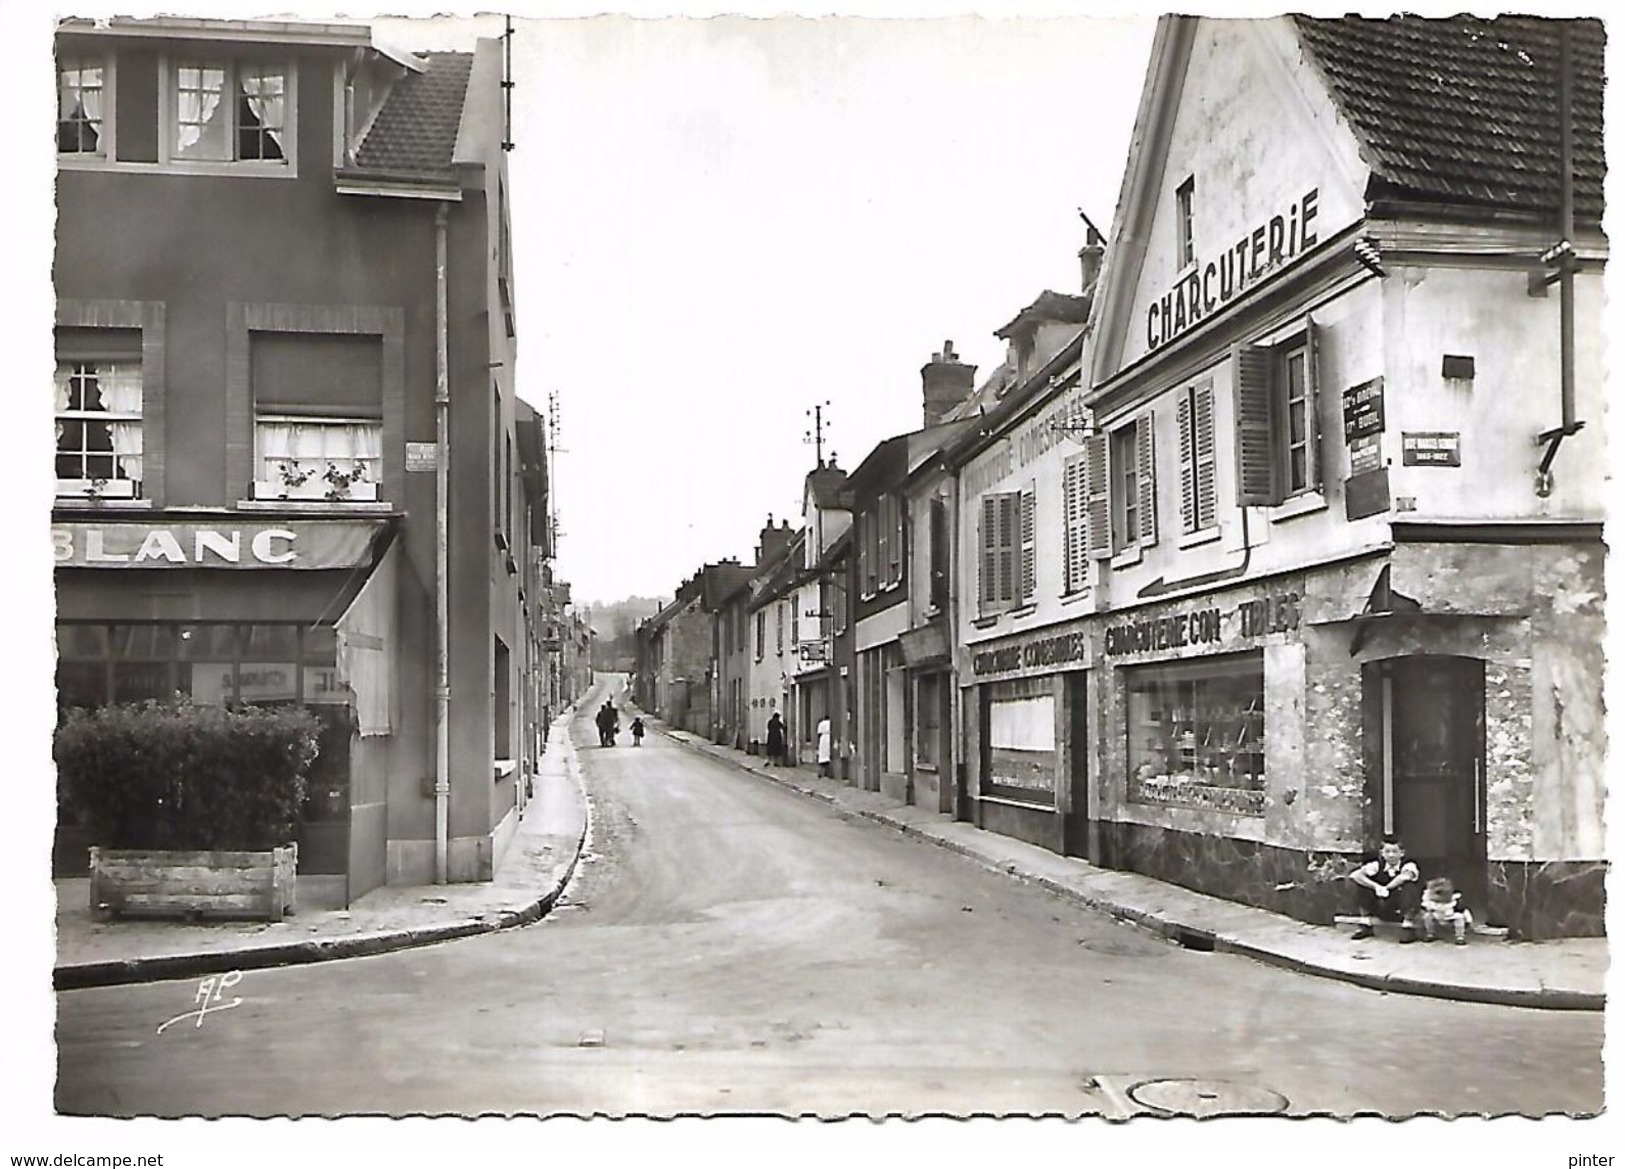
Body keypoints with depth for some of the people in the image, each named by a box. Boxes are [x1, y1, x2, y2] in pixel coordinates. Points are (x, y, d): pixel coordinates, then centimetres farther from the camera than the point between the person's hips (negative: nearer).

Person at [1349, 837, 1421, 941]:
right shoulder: (1377, 865, -4)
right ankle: (1366, 925, -3)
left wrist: (1386, 888, -28)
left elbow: (1406, 876, -39)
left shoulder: (1409, 865, -12)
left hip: (1404, 909, -3)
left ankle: (1409, 927, -20)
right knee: (1363, 882, -12)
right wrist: (1376, 887, -30)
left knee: (1409, 884, -30)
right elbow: (1354, 875, -19)